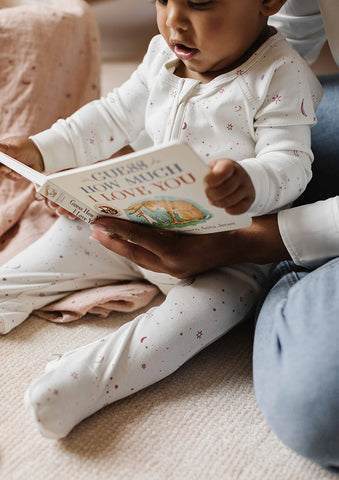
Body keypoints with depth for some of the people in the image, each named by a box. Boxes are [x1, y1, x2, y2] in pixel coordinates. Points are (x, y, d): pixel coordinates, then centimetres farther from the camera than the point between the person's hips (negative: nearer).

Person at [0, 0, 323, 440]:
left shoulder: (283, 77, -18)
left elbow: (290, 161, -24)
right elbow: (116, 118, 9)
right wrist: (43, 149, 2)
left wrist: (250, 181, -48)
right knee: (75, 235, 6)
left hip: (224, 243, -6)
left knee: (215, 301, -31)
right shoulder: (162, 55, 1)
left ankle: (91, 378, -33)